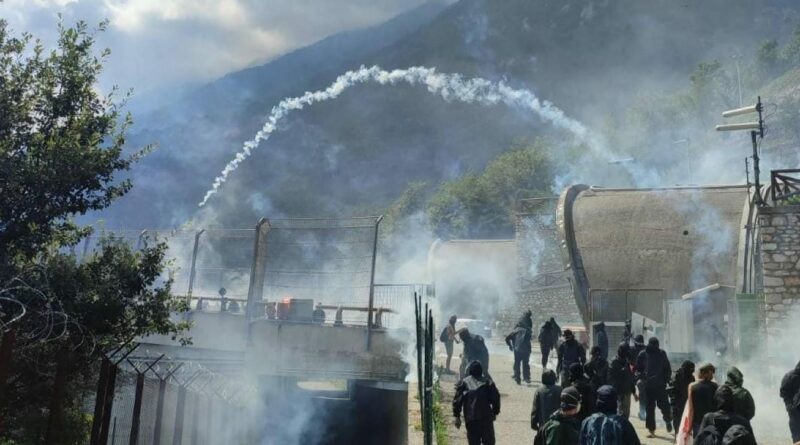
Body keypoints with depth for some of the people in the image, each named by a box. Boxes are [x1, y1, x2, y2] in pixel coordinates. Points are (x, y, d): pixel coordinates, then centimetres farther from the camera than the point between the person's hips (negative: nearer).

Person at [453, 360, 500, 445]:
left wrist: (457, 416, 8)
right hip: (486, 417, 0)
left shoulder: (463, 383, 8)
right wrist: (495, 412, 16)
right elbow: (495, 397, 5)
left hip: (470, 418, 0)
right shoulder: (487, 381, 9)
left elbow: (457, 400, 3)